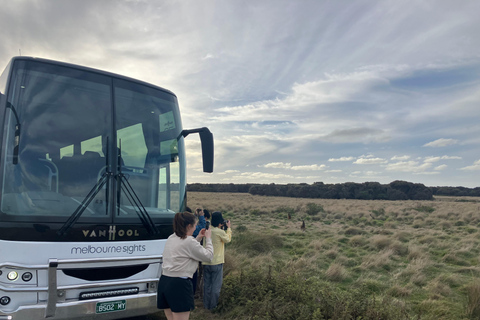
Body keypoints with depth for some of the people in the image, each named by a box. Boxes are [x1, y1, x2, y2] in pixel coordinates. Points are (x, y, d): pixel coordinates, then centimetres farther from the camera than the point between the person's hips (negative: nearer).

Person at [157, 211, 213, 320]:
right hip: (179, 285, -9)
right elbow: (208, 256, -5)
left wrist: (198, 238, 23)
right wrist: (208, 238, 7)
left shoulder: (171, 238, 11)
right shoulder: (189, 242, -14)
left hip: (164, 282, 9)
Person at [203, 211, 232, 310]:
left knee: (207, 284, 15)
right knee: (216, 285, 7)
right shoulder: (220, 232, -17)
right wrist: (228, 228, 11)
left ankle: (206, 305, 24)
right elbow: (228, 239, 1)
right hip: (216, 263, -6)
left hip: (206, 262, 6)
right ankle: (213, 306, 14)